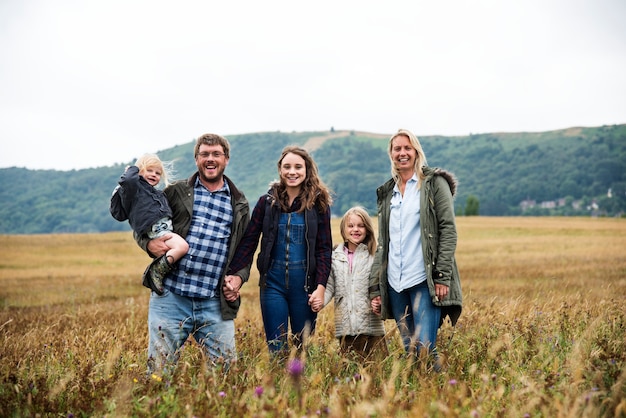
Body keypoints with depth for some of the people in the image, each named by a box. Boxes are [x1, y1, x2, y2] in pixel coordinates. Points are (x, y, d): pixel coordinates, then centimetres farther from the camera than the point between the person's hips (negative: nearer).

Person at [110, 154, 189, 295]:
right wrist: (133, 169, 1)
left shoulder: (157, 192, 32)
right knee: (182, 246, -30)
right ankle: (156, 272, -21)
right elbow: (127, 180, -18)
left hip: (167, 226, 10)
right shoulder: (135, 186, 5)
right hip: (155, 229, -10)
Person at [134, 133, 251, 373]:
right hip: (170, 298, -1)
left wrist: (238, 278, 5)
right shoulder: (176, 192, 9)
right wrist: (149, 243, -8)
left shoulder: (239, 204, 15)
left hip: (216, 304, 2)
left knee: (227, 369, 4)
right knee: (159, 370, 2)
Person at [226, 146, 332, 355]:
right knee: (276, 347, 1)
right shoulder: (267, 202, 4)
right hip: (273, 282, 1)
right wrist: (235, 275, -10)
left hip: (304, 283, -1)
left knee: (304, 346, 6)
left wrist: (321, 286, -9)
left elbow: (324, 248, 0)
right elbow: (248, 241, 2)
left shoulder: (318, 203, 1)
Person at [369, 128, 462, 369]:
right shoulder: (387, 193, 18)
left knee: (424, 347, -14)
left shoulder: (435, 183, 2)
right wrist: (375, 288, 14)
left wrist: (443, 276, -14)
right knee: (408, 349, 7)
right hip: (395, 284, 5)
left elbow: (448, 229, -5)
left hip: (424, 281, -5)